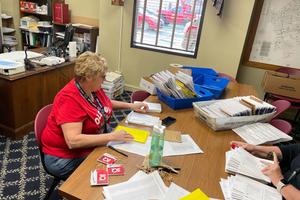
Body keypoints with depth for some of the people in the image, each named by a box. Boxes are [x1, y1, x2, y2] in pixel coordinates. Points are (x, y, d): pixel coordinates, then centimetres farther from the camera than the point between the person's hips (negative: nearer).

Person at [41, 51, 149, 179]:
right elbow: (73, 141, -35)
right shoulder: (69, 99, -27)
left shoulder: (93, 88, -3)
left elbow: (105, 103, 19)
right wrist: (111, 136, -34)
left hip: (93, 144, 8)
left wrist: (130, 105, 11)